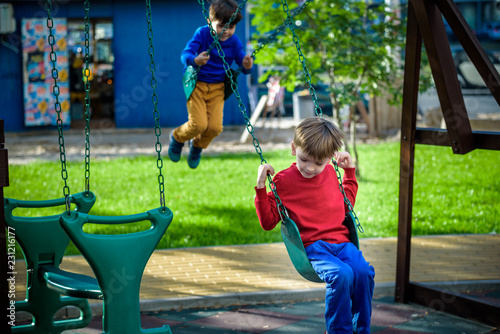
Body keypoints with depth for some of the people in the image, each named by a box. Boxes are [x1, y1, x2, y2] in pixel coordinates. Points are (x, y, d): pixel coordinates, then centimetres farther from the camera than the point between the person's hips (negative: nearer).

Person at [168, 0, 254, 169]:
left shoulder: (234, 42, -6)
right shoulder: (202, 33, -15)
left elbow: (244, 68, -6)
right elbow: (185, 54, -25)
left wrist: (247, 66, -31)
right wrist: (195, 60, -49)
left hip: (217, 88, 3)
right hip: (196, 84, -3)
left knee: (215, 127, -9)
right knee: (198, 124, -15)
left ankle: (197, 145, 26)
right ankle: (177, 137, 20)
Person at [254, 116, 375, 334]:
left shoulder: (330, 173, 15)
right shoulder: (283, 181, 0)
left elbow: (346, 205, 32)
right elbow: (268, 222, 2)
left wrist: (349, 171, 26)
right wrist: (261, 187, -7)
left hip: (341, 242, 5)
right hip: (311, 246, -4)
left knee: (364, 272, -26)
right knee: (341, 274, -33)